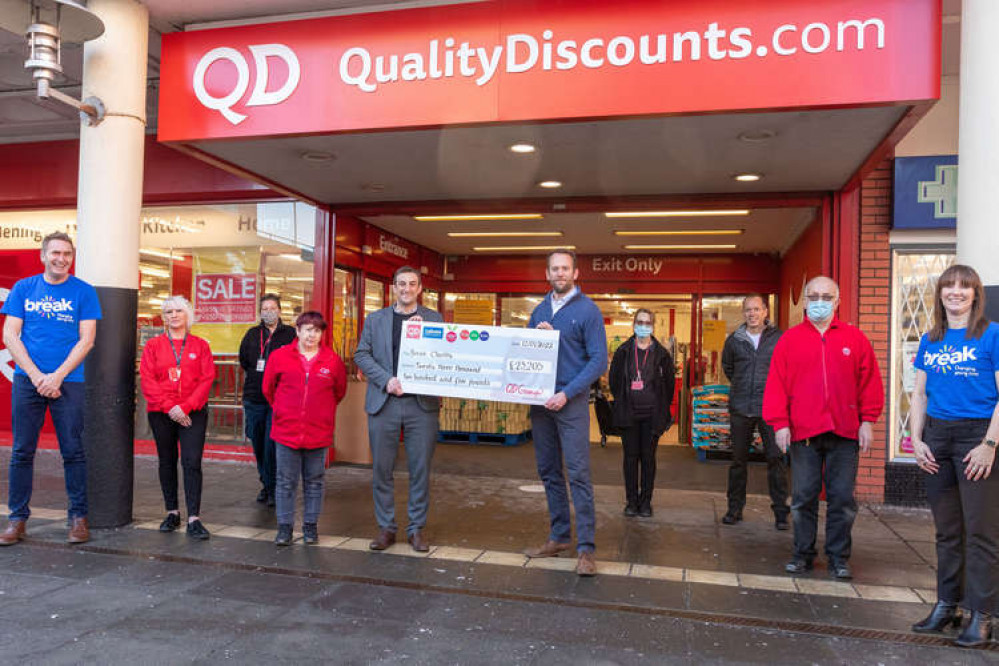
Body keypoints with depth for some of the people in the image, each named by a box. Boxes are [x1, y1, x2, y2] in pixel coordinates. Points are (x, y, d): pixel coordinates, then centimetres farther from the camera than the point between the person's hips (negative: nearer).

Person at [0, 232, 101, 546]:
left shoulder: (84, 292, 3)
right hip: (27, 379, 2)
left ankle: (78, 517, 11)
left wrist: (57, 376, -11)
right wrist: (37, 376, -8)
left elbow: (86, 340, -2)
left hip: (68, 381, -2)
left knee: (73, 451, 2)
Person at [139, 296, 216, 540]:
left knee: (192, 463, -8)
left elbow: (207, 379, -2)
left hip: (193, 413, -1)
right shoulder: (153, 345, 6)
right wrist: (169, 407, -12)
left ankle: (194, 519, -8)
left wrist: (186, 406, -12)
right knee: (167, 462, 11)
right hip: (161, 413, 2)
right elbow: (147, 380, -2)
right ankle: (172, 513, 23)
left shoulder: (200, 345, 4)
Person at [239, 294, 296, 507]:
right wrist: (255, 379, 11)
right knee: (258, 444, 10)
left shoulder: (290, 334, 2)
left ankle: (272, 488, 3)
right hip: (254, 398, 4)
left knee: (272, 444, -8)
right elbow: (243, 361, 18)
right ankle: (266, 485, 25)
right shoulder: (252, 334, 13)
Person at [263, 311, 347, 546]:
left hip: (319, 432, 0)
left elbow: (339, 392, 13)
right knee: (286, 481, 6)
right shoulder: (279, 356, -1)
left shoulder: (333, 360, 0)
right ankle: (284, 527, 18)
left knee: (314, 482, 10)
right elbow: (268, 389, 12)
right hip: (286, 431, 0)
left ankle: (310, 526, 22)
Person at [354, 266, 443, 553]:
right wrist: (386, 380, -9)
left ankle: (416, 529, 15)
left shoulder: (433, 318, 9)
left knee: (420, 470, 3)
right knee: (381, 470, 6)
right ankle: (386, 528, 19)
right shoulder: (375, 319, 11)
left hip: (422, 403, -1)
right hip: (383, 402, 1)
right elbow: (361, 355, 4)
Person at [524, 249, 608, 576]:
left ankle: (586, 548, -2)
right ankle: (560, 537, 23)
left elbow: (599, 360, -10)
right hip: (540, 400, 6)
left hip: (571, 402, -6)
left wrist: (567, 393, -18)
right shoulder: (540, 310, 13)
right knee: (549, 472, 11)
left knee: (578, 473, -8)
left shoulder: (587, 310, -4)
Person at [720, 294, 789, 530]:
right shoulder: (734, 340, 6)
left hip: (770, 407, -2)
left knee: (776, 458, -3)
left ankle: (780, 511, 6)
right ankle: (734, 508, 19)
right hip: (740, 408, 2)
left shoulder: (779, 338, -1)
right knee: (738, 459, 9)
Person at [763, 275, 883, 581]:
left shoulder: (855, 338, 6)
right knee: (803, 497, 6)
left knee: (842, 498, 5)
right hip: (803, 430, 0)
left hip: (845, 432, 0)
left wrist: (867, 420, 0)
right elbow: (776, 384, 1)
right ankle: (803, 554, 20)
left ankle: (838, 558, 18)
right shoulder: (790, 339, 5)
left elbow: (870, 381, 6)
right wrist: (780, 424, -5)